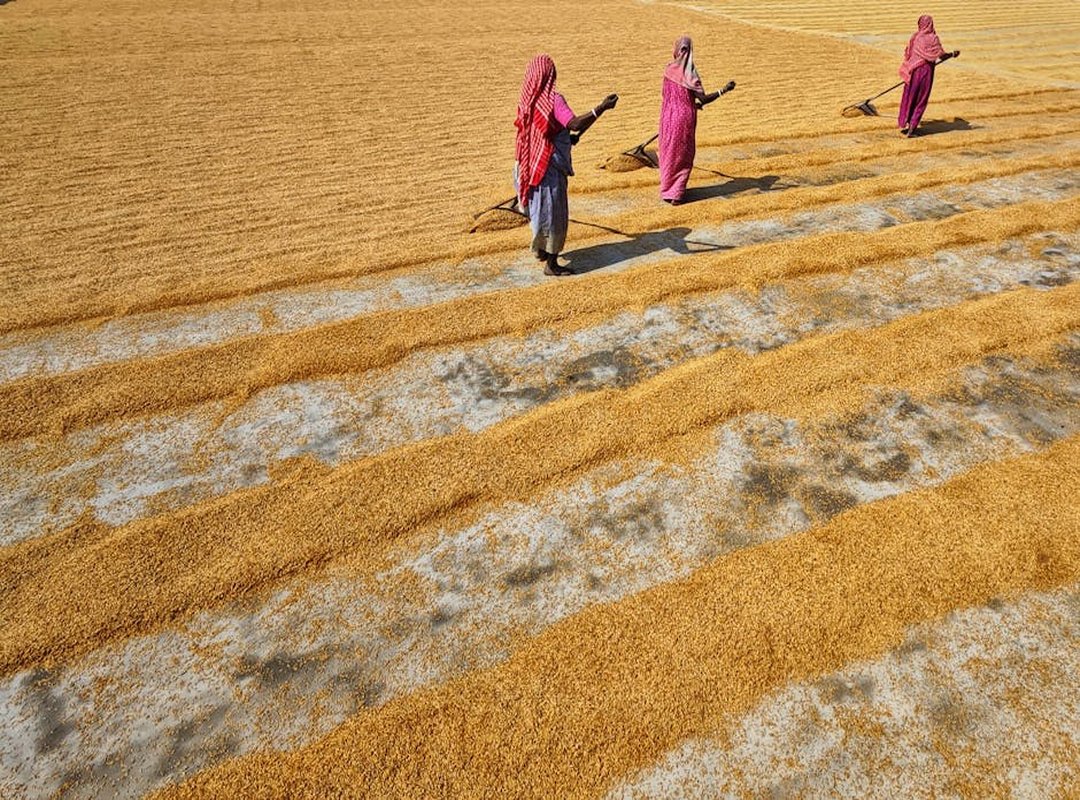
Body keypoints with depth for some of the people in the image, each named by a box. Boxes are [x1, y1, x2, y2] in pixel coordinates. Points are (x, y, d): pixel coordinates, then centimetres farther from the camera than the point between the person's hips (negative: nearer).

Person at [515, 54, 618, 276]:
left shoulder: (527, 100, 4)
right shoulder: (553, 99, -18)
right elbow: (575, 124, -30)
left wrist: (567, 139, 21)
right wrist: (601, 108, -30)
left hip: (531, 164, 8)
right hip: (550, 165, -8)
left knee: (539, 207, 22)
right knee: (554, 213, 0)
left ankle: (540, 248, 37)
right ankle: (551, 264, 5)